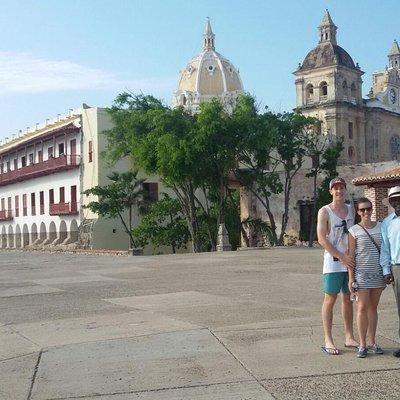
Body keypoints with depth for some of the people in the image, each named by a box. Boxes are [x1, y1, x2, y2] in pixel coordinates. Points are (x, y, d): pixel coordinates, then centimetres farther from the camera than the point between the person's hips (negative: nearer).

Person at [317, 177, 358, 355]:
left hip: (350, 260, 5)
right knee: (330, 299, -3)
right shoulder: (325, 211, -5)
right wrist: (342, 257, -15)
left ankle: (349, 337, 21)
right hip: (333, 261, -5)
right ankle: (328, 340, 2)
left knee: (348, 299, 11)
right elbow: (321, 239, -12)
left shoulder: (351, 210, 12)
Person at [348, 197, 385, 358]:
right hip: (362, 272, -3)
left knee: (373, 307, 9)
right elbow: (351, 255, -3)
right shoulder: (354, 230, -2)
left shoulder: (381, 227, 8)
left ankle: (371, 342, 17)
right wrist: (351, 277, -8)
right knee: (363, 307, -4)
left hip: (378, 272, 4)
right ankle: (362, 345, 1)